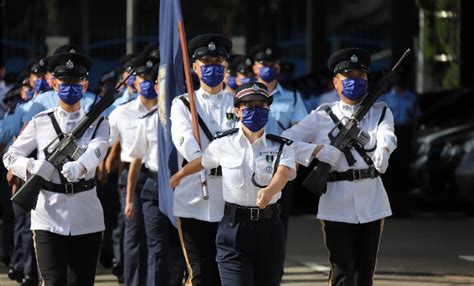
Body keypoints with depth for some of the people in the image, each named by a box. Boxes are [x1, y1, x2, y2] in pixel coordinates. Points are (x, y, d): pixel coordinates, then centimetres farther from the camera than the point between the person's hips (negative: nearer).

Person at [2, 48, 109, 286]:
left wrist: (78, 167, -38)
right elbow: (10, 156, 9)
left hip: (86, 219, 1)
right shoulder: (40, 122, 8)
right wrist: (32, 166, -15)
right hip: (49, 216, -1)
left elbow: (96, 150, -15)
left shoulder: (98, 123, 6)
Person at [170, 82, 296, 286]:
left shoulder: (282, 147, 0)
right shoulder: (224, 144, 1)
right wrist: (179, 175, 39)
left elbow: (283, 173, -20)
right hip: (234, 228, -1)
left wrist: (269, 191, -43)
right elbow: (201, 162, 21)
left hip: (269, 229, 1)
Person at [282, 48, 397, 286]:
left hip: (372, 205, 2)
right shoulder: (321, 117, 4)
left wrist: (383, 150, -38)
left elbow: (386, 135, -14)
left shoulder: (380, 112, 8)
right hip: (337, 207, -2)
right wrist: (316, 150, -16)